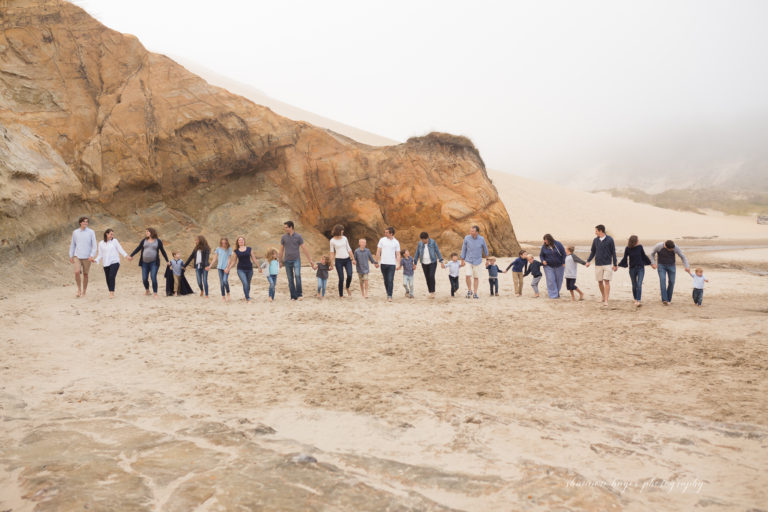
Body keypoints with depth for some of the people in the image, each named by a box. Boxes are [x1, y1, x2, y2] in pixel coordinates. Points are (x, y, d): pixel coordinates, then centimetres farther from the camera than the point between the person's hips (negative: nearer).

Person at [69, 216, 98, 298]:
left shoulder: (91, 232, -2)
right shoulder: (75, 232, 5)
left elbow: (94, 245, -4)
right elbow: (72, 245, 12)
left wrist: (92, 256, -16)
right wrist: (71, 256, 8)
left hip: (87, 257, -1)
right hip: (77, 256, 1)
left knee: (85, 274, 5)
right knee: (77, 272, -16)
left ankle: (84, 292, 17)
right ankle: (79, 289, 2)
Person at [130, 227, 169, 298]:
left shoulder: (158, 241, 3)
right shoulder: (144, 240, 8)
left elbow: (162, 251, 8)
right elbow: (138, 248, 13)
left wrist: (167, 261, 9)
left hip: (154, 263, -3)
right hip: (144, 263, 3)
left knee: (153, 278, -14)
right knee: (144, 279, 2)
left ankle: (155, 293, -4)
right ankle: (147, 290, 29)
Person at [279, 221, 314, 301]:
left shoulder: (298, 236, -2)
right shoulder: (284, 237, 5)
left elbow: (304, 248, 1)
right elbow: (281, 250, 13)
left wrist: (310, 260, 0)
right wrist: (280, 261, 16)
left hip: (296, 260, -3)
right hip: (287, 261, 3)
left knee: (297, 275, -20)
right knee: (290, 279, 3)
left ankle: (299, 294, -13)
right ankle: (293, 296, 9)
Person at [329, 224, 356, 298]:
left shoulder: (344, 238, 8)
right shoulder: (332, 240, -1)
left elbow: (349, 249, 12)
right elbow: (332, 252, 4)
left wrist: (353, 259, 10)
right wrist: (332, 262, -3)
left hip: (347, 259, 3)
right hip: (339, 260, -3)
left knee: (349, 275, -14)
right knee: (341, 278, -5)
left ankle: (347, 288, 16)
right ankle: (341, 295, 9)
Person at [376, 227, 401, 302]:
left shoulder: (396, 242, 3)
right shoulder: (382, 240, 4)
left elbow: (398, 254, 4)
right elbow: (378, 251, 6)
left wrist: (398, 264, -6)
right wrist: (377, 262, 2)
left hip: (392, 264, -2)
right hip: (383, 263, 2)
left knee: (390, 280, -10)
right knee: (386, 280, 10)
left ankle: (390, 296, -9)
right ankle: (388, 294, 24)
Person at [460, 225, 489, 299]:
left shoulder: (481, 239, -11)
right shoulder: (467, 238, -11)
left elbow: (485, 248, 8)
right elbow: (464, 248, 1)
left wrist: (486, 256, 23)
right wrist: (462, 259, 3)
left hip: (477, 261, 0)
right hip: (468, 261, 0)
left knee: (476, 277, 6)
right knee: (468, 276, -13)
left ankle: (475, 293, 17)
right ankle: (469, 291, 8)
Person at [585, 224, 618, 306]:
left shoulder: (610, 239, -4)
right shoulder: (595, 240, 5)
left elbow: (613, 252, -1)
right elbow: (593, 252, 13)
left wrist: (615, 264, -3)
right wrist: (588, 261, -1)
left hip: (608, 264, -3)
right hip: (598, 264, 3)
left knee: (606, 281, -9)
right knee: (600, 282, 7)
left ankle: (606, 300, -9)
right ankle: (603, 296, 28)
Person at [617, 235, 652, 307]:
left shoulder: (640, 247, -3)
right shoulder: (628, 249, -6)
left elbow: (644, 256, 12)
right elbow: (625, 258, 4)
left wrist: (650, 262, 19)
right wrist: (618, 265, 0)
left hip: (640, 268, 0)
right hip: (632, 269, 0)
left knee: (639, 285, -12)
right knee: (634, 285, 10)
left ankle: (638, 301, -17)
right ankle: (635, 300, 27)